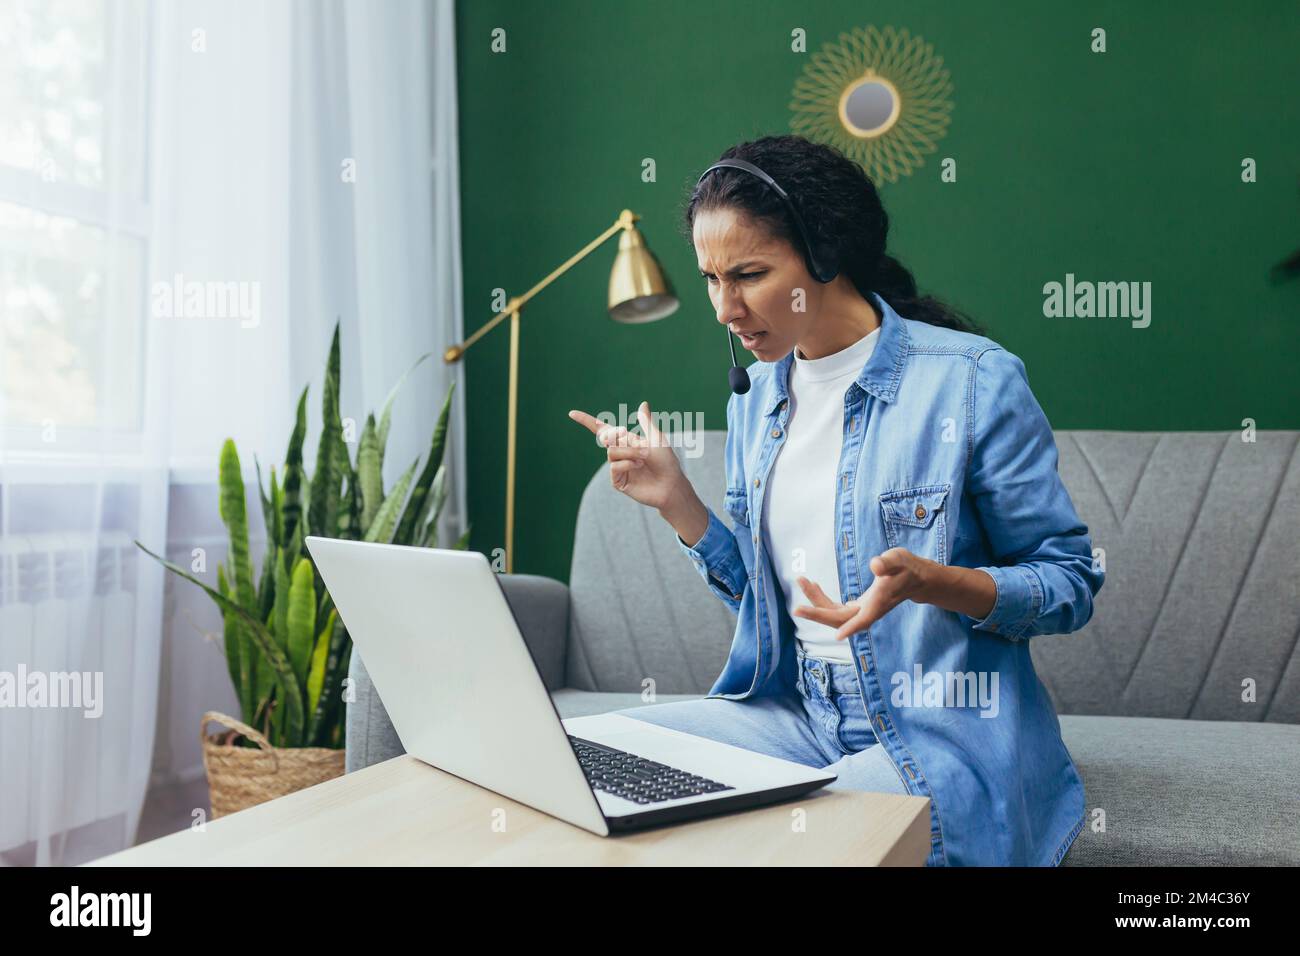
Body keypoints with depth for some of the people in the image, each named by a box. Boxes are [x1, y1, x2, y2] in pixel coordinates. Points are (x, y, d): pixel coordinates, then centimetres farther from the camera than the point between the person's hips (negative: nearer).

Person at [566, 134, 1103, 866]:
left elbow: (1072, 585, -8)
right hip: (804, 715, 6)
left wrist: (926, 581, -26)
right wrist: (674, 498, 1)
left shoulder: (973, 380, -12)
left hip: (942, 732, -6)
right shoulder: (759, 394, 8)